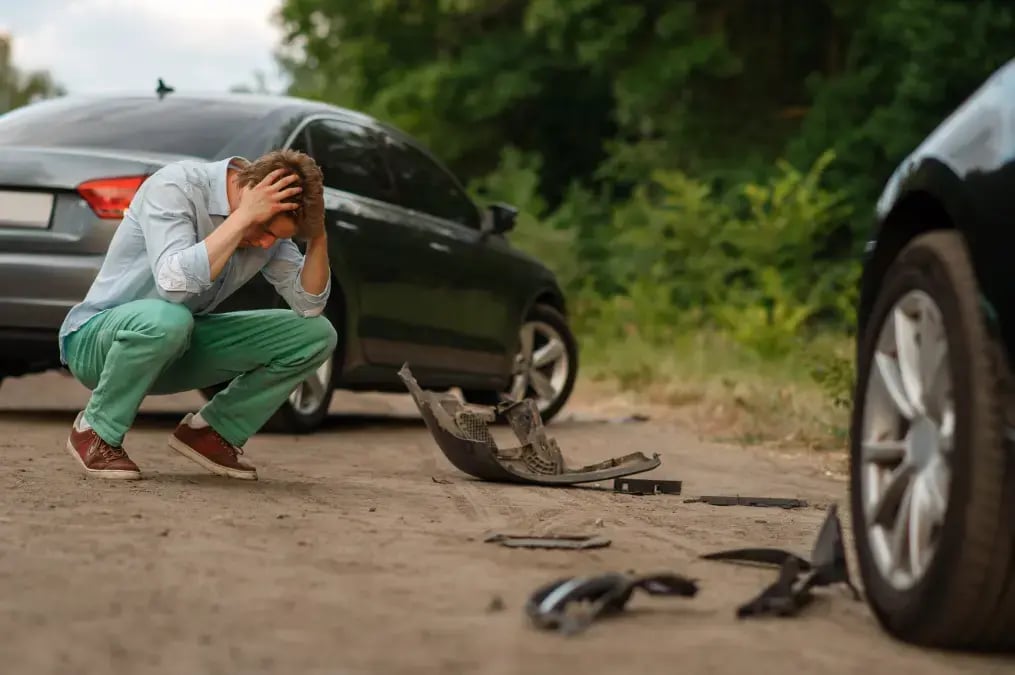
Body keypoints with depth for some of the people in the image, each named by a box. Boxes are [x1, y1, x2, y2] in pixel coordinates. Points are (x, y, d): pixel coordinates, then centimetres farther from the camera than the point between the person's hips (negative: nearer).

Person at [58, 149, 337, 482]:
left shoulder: (269, 221, -5)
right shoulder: (174, 186, -24)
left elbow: (308, 306, -4)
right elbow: (175, 283, -39)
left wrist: (318, 238, -18)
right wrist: (244, 216, -36)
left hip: (179, 346, 6)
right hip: (97, 340, -6)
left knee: (317, 334, -6)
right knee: (166, 318, -43)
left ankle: (211, 431, 4)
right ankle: (96, 431, -15)